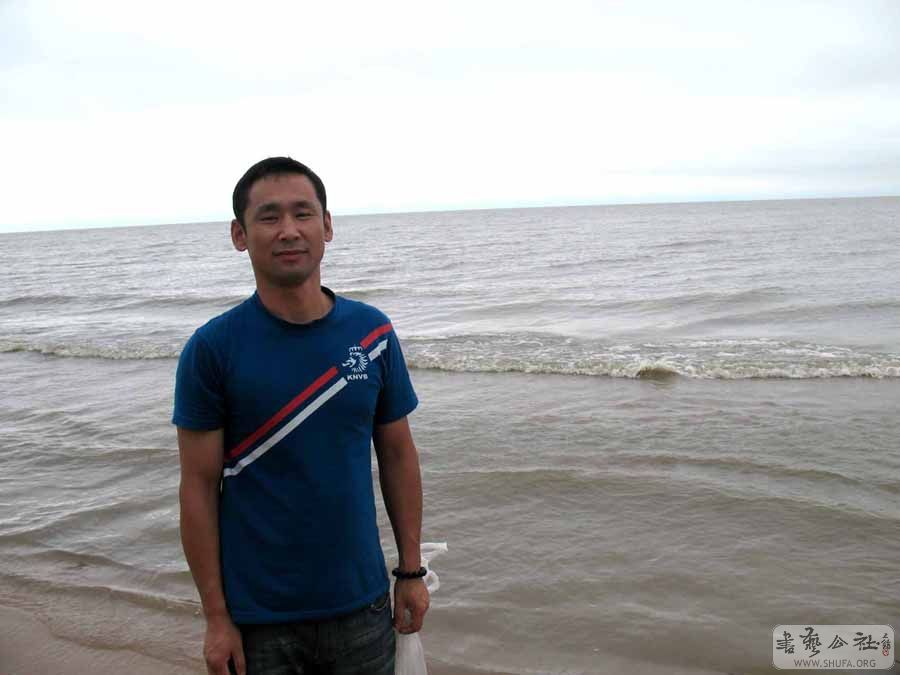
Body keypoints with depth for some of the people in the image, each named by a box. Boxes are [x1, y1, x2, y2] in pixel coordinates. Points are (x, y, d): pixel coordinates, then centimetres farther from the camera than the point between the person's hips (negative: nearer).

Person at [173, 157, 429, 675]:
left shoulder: (373, 332, -4)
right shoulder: (212, 348, -11)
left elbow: (398, 455, 3)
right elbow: (200, 487, -8)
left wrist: (412, 571, 4)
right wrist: (216, 616, -7)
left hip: (361, 603, 2)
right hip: (258, 615, -2)